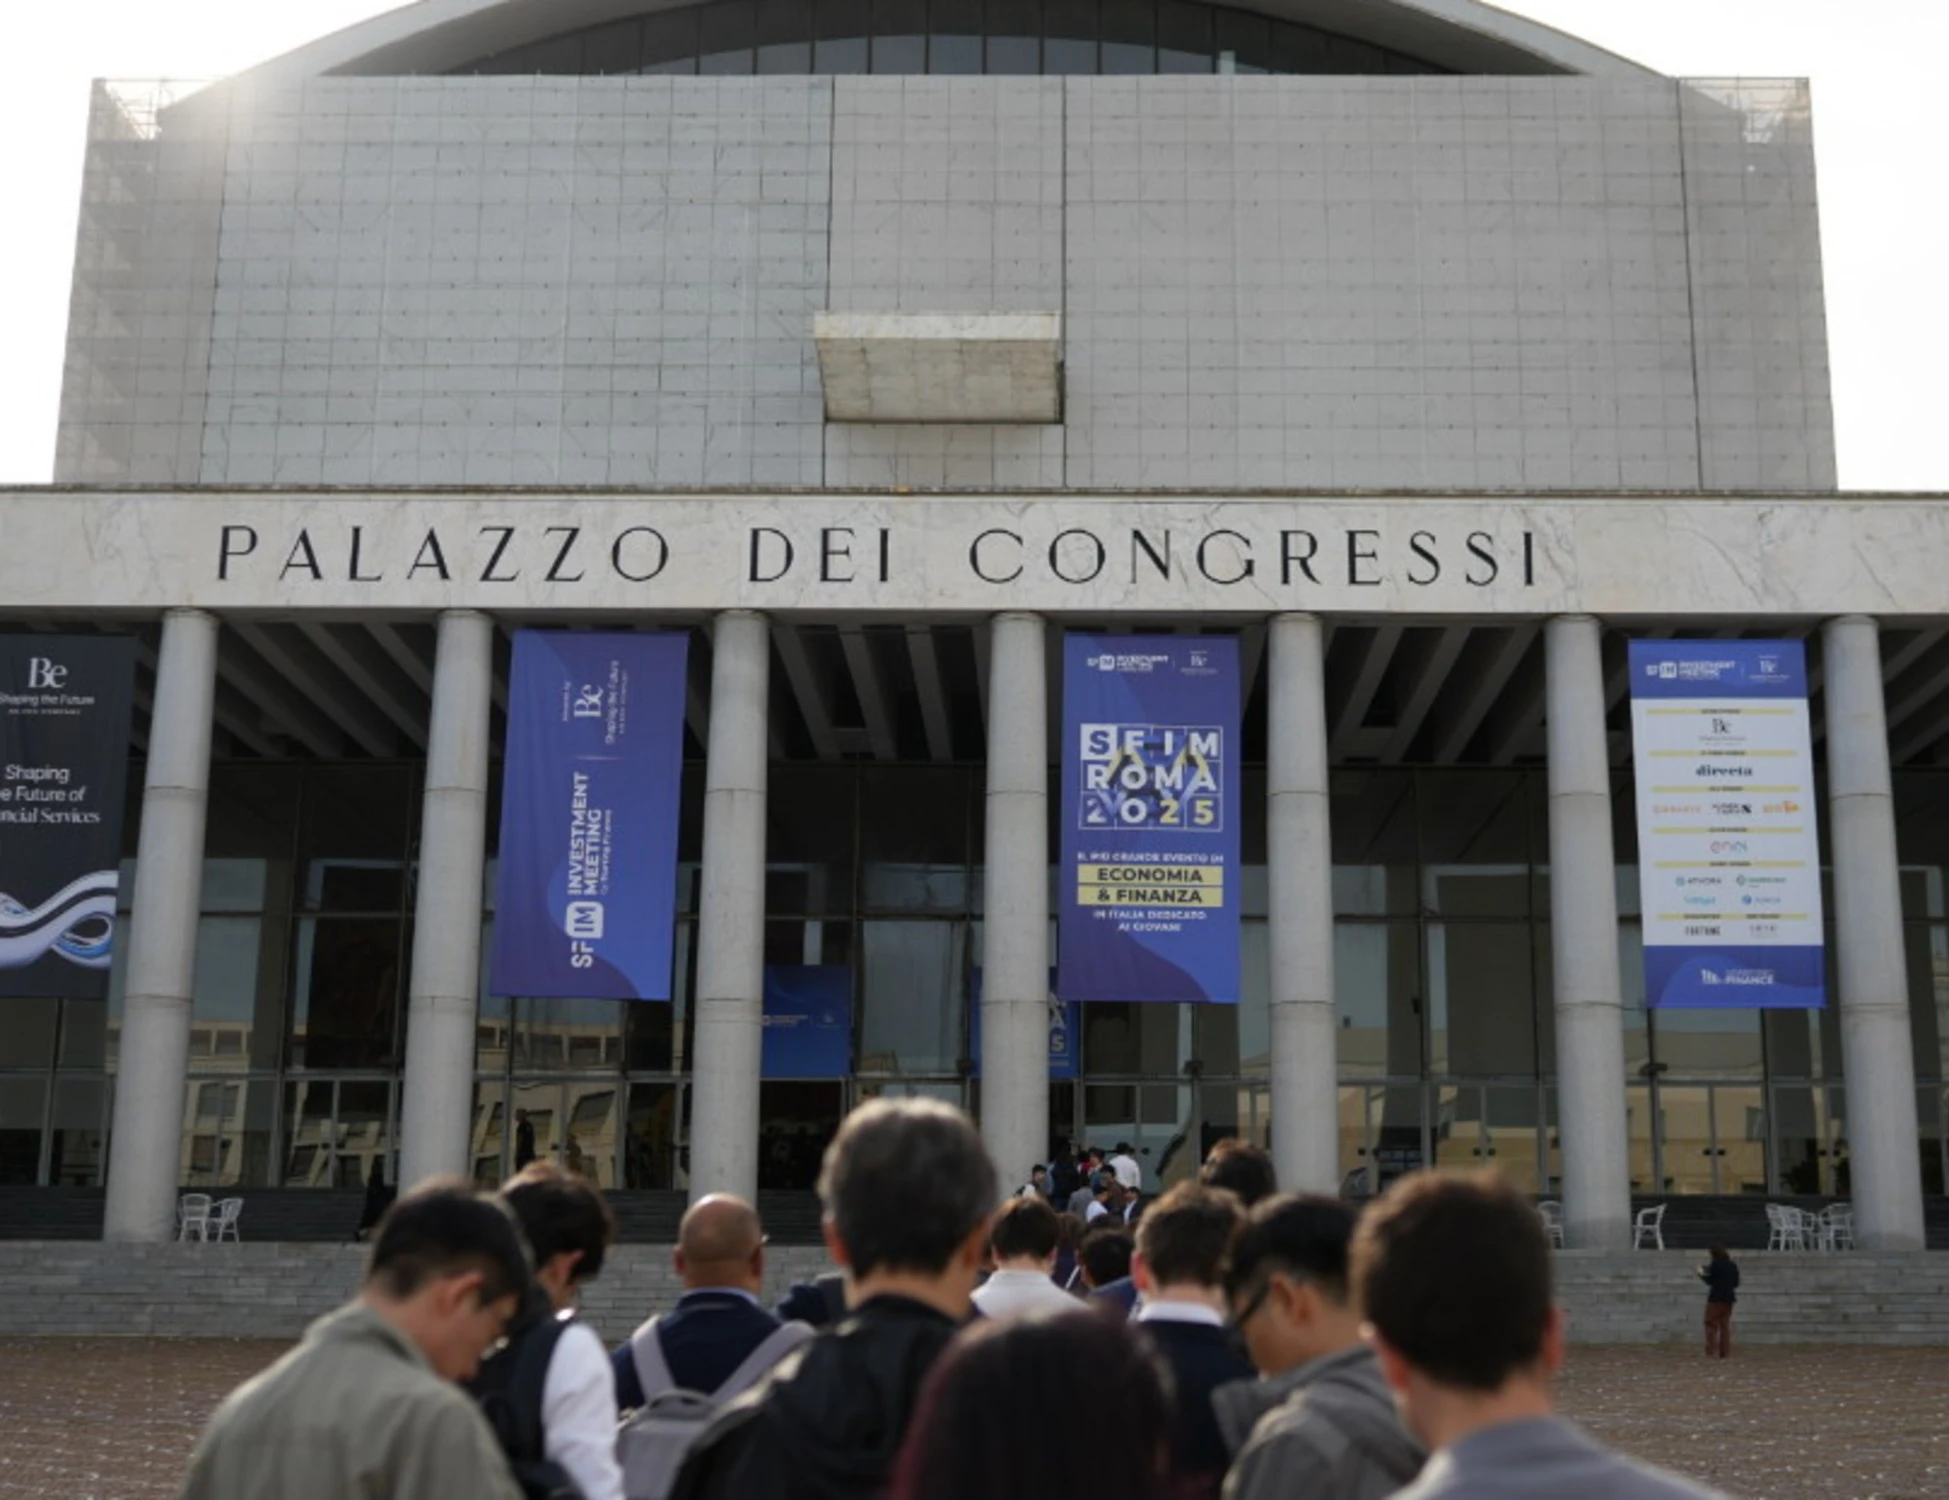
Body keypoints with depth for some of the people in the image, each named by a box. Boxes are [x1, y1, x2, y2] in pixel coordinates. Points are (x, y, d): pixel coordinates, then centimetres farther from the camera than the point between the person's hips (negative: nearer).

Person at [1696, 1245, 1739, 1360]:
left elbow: (1710, 1281, -12)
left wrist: (1702, 1274, 5)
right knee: (1725, 1326, 11)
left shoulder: (1715, 1265, -12)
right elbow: (1736, 1283, 11)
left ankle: (1713, 1353, -5)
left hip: (1716, 1298, -6)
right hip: (1729, 1298, 6)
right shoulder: (1733, 1266, 7)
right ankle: (1726, 1353, 9)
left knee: (1712, 1325, 0)